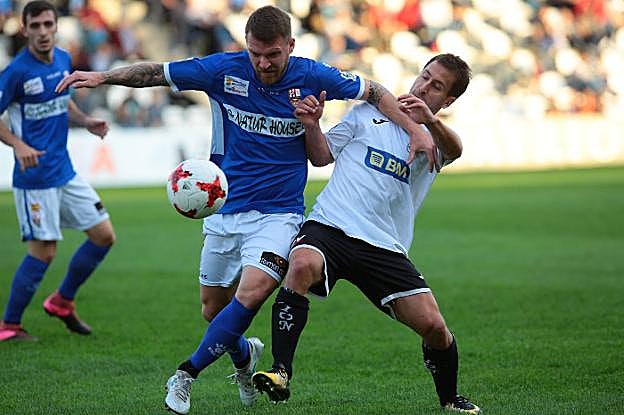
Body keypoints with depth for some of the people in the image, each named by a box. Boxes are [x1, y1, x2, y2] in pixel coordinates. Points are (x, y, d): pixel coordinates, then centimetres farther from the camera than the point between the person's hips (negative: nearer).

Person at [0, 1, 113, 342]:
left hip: (65, 170, 8)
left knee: (104, 236, 9)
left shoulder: (63, 60, 6)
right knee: (43, 252, -6)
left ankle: (62, 301, 26)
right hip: (35, 177, -8)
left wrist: (85, 121, 5)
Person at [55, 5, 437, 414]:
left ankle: (186, 375, -10)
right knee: (214, 309, 9)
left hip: (279, 214, -2)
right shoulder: (225, 70, -8)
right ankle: (243, 356, 43)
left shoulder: (311, 76, -8)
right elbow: (156, 73, -5)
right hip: (225, 211, 2)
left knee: (250, 294, -24)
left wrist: (416, 130, -3)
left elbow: (374, 91, 5)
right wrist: (103, 76, -17)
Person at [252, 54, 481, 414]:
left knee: (433, 325, -10)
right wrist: (312, 125, -4)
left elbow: (454, 150, -10)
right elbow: (324, 155, 17)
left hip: (385, 247, 1)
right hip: (328, 226, -1)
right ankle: (281, 374, -33)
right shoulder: (369, 113, 16)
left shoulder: (436, 139, 16)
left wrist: (430, 121, -31)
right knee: (301, 265, -35)